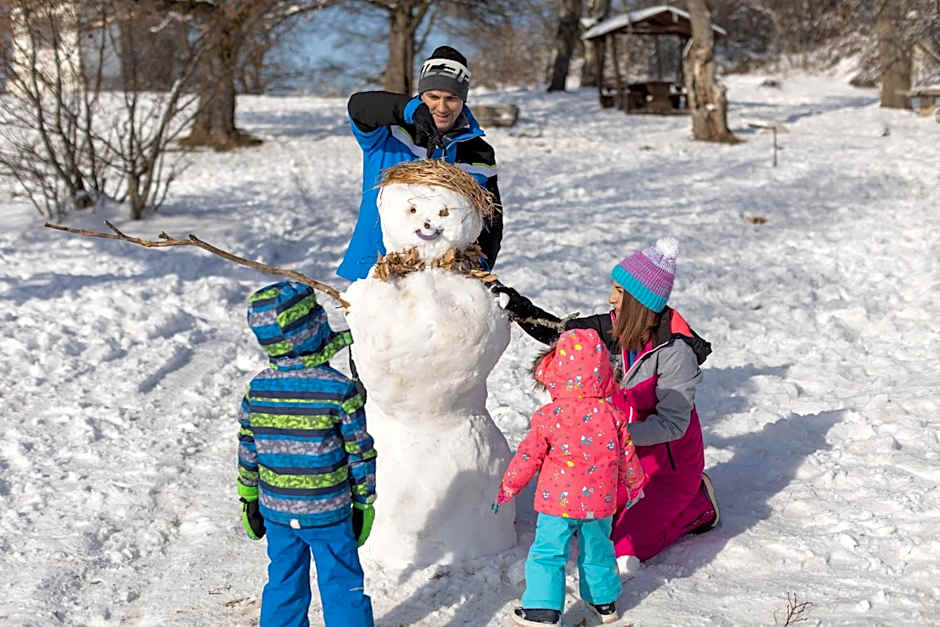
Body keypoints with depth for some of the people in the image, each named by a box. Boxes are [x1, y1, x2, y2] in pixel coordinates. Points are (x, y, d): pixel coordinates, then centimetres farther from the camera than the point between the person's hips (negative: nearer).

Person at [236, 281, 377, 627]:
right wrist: (363, 502, 3)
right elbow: (359, 450, -10)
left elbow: (247, 449, 4)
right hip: (329, 511, -4)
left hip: (276, 510, 4)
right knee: (342, 585, 9)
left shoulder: (257, 388, -6)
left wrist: (249, 499, 17)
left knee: (284, 583, 18)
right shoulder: (338, 388, -17)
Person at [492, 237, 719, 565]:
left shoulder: (675, 350, -26)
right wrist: (518, 308, -9)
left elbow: (672, 423, -25)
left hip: (671, 461, -7)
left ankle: (697, 503, 10)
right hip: (628, 455, 7)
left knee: (625, 550, -9)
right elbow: (559, 331, 4)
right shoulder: (616, 329, -7)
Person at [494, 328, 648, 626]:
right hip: (599, 502, 3)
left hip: (557, 502, -3)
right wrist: (635, 485, 22)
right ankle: (604, 601, 36)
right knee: (597, 551, 21)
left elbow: (528, 457, -6)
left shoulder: (548, 417, -13)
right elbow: (627, 455, 4)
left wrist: (507, 488, 8)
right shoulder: (613, 414, -7)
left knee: (547, 552, 7)